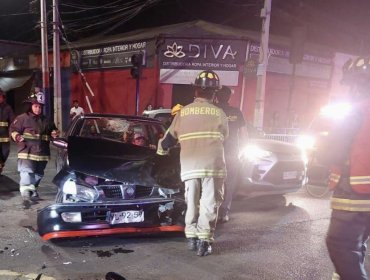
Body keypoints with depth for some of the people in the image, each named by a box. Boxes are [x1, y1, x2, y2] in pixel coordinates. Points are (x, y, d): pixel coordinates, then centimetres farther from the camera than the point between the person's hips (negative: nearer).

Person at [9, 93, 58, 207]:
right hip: (27, 152, -5)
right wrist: (16, 136, -20)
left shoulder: (46, 120, 14)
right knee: (26, 172, -18)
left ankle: (33, 191, 34)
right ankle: (26, 194, -22)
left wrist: (53, 133, 5)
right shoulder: (22, 118, -1)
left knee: (38, 174, 16)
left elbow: (52, 130, 27)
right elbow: (13, 129, -1)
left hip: (42, 153, 5)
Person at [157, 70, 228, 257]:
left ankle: (191, 237, 17)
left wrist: (161, 150, 36)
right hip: (213, 165, -2)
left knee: (192, 201, 15)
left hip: (189, 166, 2)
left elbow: (170, 137, 17)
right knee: (209, 203, 3)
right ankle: (204, 241, 3)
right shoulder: (219, 114, 3)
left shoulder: (183, 112, 8)